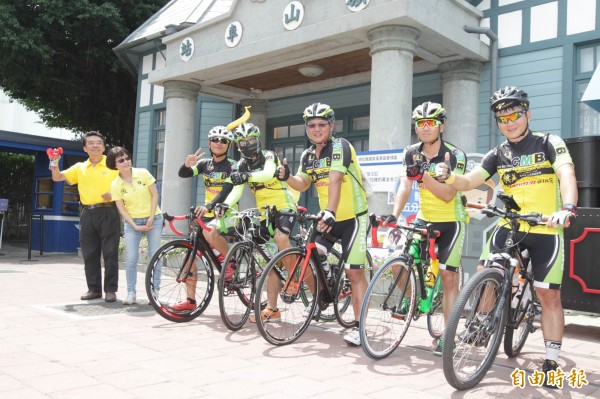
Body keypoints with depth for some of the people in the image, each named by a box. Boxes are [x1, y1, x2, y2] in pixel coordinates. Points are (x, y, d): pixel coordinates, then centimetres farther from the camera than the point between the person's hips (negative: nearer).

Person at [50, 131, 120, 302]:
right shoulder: (80, 168, 13)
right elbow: (58, 178, 12)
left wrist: (114, 193, -16)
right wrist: (55, 165, -8)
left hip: (108, 212, -4)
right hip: (87, 214, 4)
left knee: (110, 253, -3)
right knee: (89, 254, 7)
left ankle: (111, 290, 3)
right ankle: (94, 289, 16)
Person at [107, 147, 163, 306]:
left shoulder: (143, 173, -6)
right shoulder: (115, 184, -5)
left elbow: (155, 194, -3)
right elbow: (121, 209, -3)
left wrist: (151, 218, -9)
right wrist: (135, 226, -12)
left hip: (153, 218, 0)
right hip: (132, 222, 0)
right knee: (131, 259, -7)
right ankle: (131, 293, 5)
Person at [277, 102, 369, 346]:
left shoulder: (340, 146, -16)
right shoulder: (308, 155, 7)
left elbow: (334, 181, -29)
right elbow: (302, 185, 7)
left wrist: (330, 212, -41)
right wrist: (286, 177, -14)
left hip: (352, 217, -6)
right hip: (327, 217, 6)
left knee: (354, 271, -7)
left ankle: (358, 326, 0)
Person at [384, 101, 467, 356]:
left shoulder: (455, 155, -17)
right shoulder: (412, 154, -5)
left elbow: (448, 194, -25)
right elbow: (405, 187, -13)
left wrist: (423, 176, -38)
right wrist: (394, 214, -28)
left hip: (450, 222, -4)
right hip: (424, 219, 4)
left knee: (448, 277, -6)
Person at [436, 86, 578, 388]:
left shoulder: (549, 143, -3)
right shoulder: (498, 155, 7)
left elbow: (567, 175, -20)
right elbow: (469, 181, 0)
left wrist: (567, 208, -39)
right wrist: (448, 177, -23)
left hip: (546, 231, -3)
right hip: (509, 227, 3)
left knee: (549, 296, 2)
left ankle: (551, 363, 14)